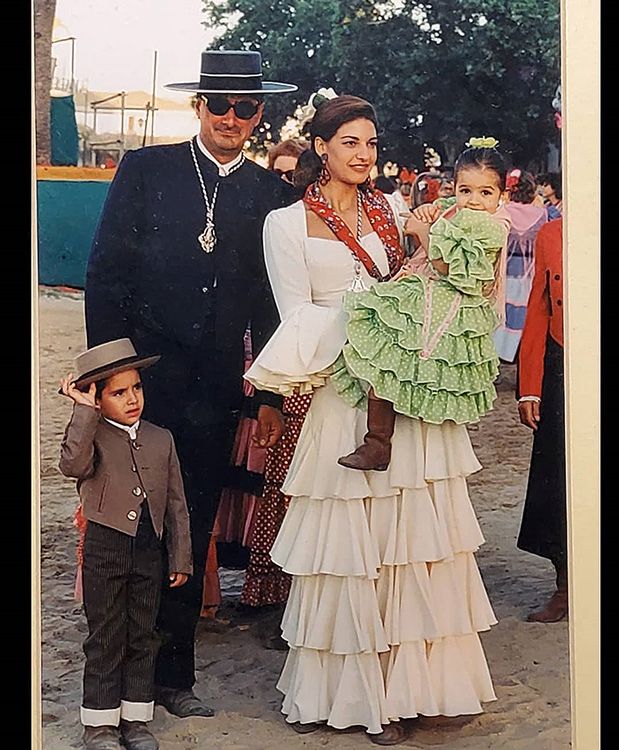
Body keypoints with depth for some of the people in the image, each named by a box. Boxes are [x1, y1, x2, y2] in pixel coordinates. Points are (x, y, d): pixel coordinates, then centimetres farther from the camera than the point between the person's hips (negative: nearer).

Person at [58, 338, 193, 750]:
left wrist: (181, 558, 7)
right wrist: (85, 411, -26)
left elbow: (176, 503, 9)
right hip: (105, 549, -4)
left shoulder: (162, 439, 7)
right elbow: (73, 465, -29)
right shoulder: (92, 436, -5)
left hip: (150, 551, 4)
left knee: (142, 636, 11)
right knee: (105, 638, 4)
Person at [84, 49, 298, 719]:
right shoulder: (145, 169, 2)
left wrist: (270, 396, 6)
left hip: (213, 392, 2)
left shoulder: (270, 192, 8)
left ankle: (172, 675, 21)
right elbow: (105, 273, 0)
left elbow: (270, 300, 10)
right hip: (141, 382, -2)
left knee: (192, 537, 9)